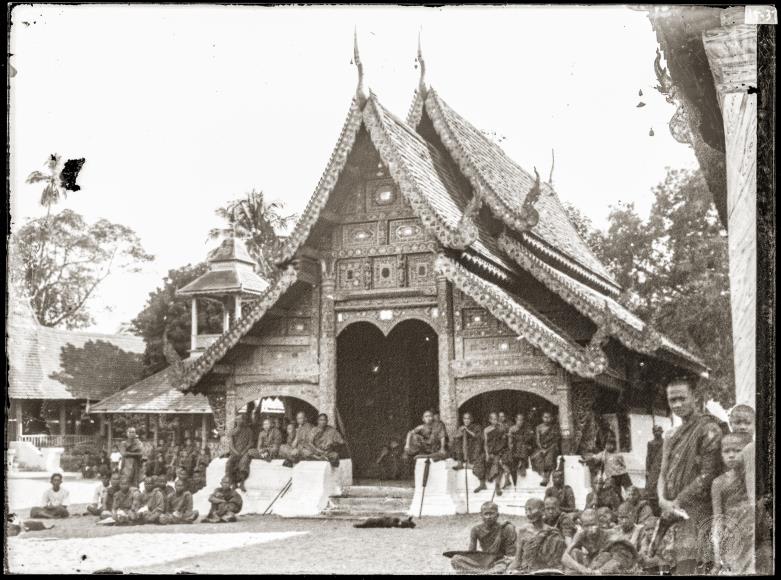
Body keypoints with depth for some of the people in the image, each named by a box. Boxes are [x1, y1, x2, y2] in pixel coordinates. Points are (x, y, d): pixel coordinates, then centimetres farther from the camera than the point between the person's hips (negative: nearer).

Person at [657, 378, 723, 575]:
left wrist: (677, 502, -12)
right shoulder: (672, 436, 20)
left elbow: (708, 475, -12)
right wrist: (663, 500, -5)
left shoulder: (708, 429, -5)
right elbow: (663, 474, 16)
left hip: (697, 512, -7)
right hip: (672, 514, 7)